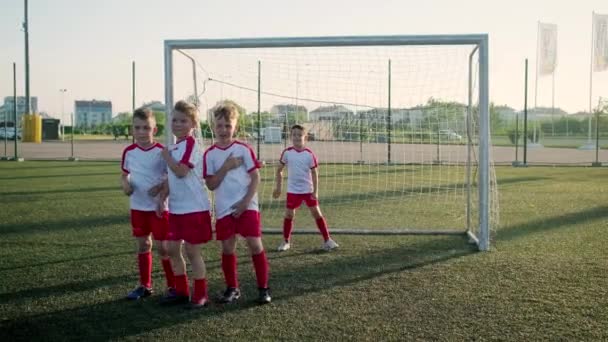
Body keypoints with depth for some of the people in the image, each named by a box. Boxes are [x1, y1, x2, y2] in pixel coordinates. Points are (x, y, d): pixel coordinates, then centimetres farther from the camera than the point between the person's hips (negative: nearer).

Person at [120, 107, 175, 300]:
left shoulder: (162, 152, -12)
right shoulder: (129, 152, 1)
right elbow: (124, 174, 14)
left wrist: (161, 187, -23)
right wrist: (125, 185, -6)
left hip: (158, 206, -4)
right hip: (138, 206, 5)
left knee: (161, 246, 0)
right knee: (143, 245, 13)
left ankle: (173, 286, 12)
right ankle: (145, 286, 25)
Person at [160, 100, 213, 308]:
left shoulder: (190, 143, -13)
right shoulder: (174, 147, 14)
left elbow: (181, 171, -25)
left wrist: (166, 156, -11)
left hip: (194, 207, -9)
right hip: (176, 208, 9)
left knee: (192, 252, -1)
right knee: (173, 249, 13)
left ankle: (200, 295, 13)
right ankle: (181, 291, 26)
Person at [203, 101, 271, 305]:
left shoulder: (243, 149, -2)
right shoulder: (210, 154, 2)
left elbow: (256, 177, -2)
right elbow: (211, 185, -3)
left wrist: (245, 202, -11)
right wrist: (226, 167, -16)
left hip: (247, 206, -2)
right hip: (224, 209, 2)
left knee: (255, 244, -6)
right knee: (227, 248, 7)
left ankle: (263, 288, 6)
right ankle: (232, 288, 21)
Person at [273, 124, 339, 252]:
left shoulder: (309, 154, -8)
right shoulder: (287, 152, -5)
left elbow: (314, 173, -3)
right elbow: (279, 170, 6)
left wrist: (315, 191, -8)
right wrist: (278, 187, 5)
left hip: (309, 190, -1)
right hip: (293, 190, 1)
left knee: (317, 213, 1)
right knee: (288, 215, 2)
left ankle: (327, 240, 9)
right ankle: (285, 242, 17)